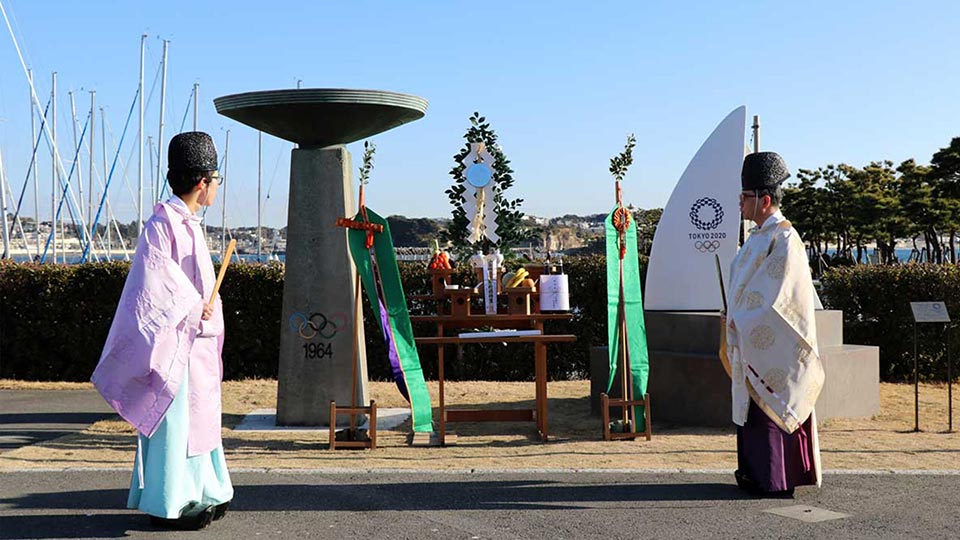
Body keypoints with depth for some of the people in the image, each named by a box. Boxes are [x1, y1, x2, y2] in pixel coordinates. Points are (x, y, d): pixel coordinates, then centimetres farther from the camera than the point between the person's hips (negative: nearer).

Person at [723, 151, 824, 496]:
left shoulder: (783, 239, -15)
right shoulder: (759, 236, 15)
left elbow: (775, 296, -19)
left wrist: (742, 323, -14)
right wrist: (736, 322, 13)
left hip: (771, 342, -9)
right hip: (751, 337, 9)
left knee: (769, 409, -4)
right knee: (753, 404, 13)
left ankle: (775, 480, 3)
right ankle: (757, 472, 21)